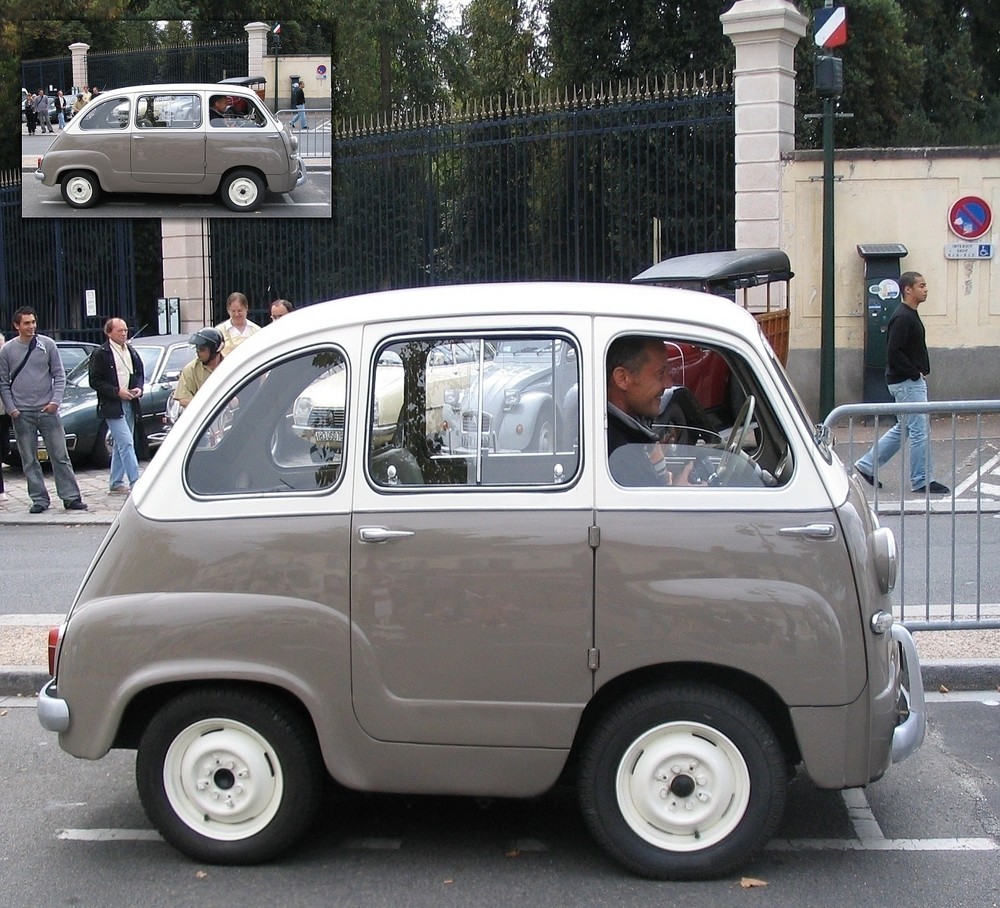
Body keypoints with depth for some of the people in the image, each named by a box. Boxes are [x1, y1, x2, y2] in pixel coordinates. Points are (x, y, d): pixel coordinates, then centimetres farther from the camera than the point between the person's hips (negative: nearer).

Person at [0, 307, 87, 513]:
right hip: (22, 415, 1)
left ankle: (71, 497, 5)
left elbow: (59, 375, 4)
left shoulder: (48, 345, 2)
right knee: (29, 460, 4)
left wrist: (55, 400, -8)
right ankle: (39, 499, 12)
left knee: (60, 456, 1)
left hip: (48, 411, 0)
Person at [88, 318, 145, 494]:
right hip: (112, 406, -7)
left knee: (120, 445, 13)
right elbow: (95, 381, -9)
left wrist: (139, 388, -1)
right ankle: (135, 482, -17)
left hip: (130, 405, 7)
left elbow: (140, 374, 20)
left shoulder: (131, 351, 12)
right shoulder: (100, 354, -7)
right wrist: (117, 392, -16)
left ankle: (116, 484, 20)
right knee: (126, 443, -13)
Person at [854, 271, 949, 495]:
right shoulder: (903, 318, -18)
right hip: (907, 383, -11)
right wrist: (916, 373, -17)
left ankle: (867, 465, 22)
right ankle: (922, 481, 4)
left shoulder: (910, 315, 14)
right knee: (920, 430, -4)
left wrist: (919, 373, 11)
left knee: (903, 428, 16)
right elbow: (894, 353, -24)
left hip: (912, 382, 11)